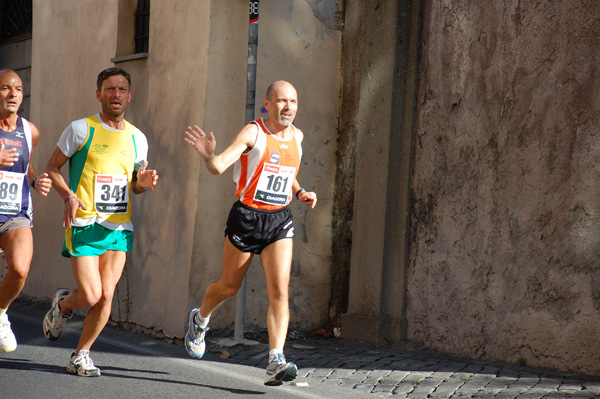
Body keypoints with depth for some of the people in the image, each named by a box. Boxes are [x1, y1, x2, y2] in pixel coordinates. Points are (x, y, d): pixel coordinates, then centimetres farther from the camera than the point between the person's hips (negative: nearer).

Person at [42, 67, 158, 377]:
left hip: (119, 228, 4)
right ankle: (62, 305, 25)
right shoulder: (81, 129, -3)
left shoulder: (137, 138, 10)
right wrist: (69, 196, -15)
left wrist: (143, 183, -4)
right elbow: (52, 167, 2)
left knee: (105, 296, 0)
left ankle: (81, 355, 17)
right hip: (84, 225, -4)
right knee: (90, 296, -10)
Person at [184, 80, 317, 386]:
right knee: (229, 287, 12)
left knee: (279, 290, -11)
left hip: (280, 221, 4)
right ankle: (199, 320, 44)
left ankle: (275, 362, -14)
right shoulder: (253, 133, -12)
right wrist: (208, 155, -46)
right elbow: (219, 166, -24)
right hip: (247, 217, -4)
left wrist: (300, 192, 13)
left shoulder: (297, 136, 8)